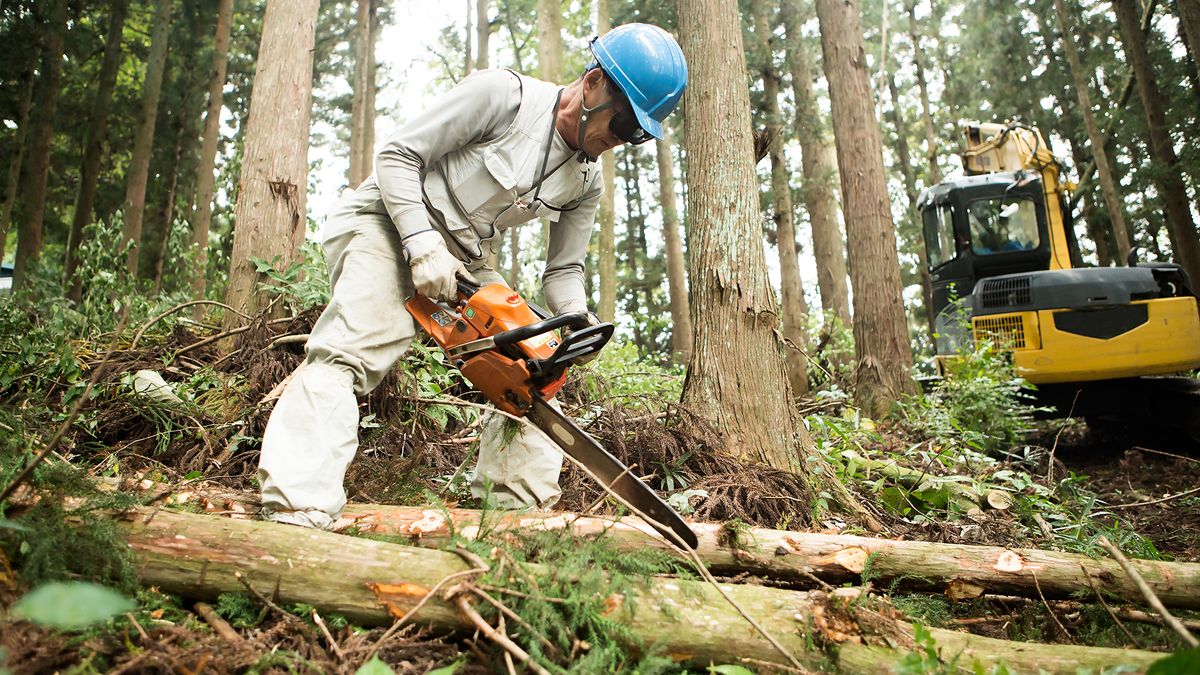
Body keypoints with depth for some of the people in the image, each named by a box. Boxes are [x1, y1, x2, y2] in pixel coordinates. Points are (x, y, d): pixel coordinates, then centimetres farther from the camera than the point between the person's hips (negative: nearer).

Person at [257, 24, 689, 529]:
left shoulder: (586, 182, 2)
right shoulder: (503, 93, -17)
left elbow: (562, 270, 5)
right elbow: (397, 155, -14)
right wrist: (424, 247, -24)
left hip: (462, 261, 7)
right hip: (387, 222, -6)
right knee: (355, 344, -28)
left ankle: (515, 510, 2)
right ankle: (296, 513, -32)